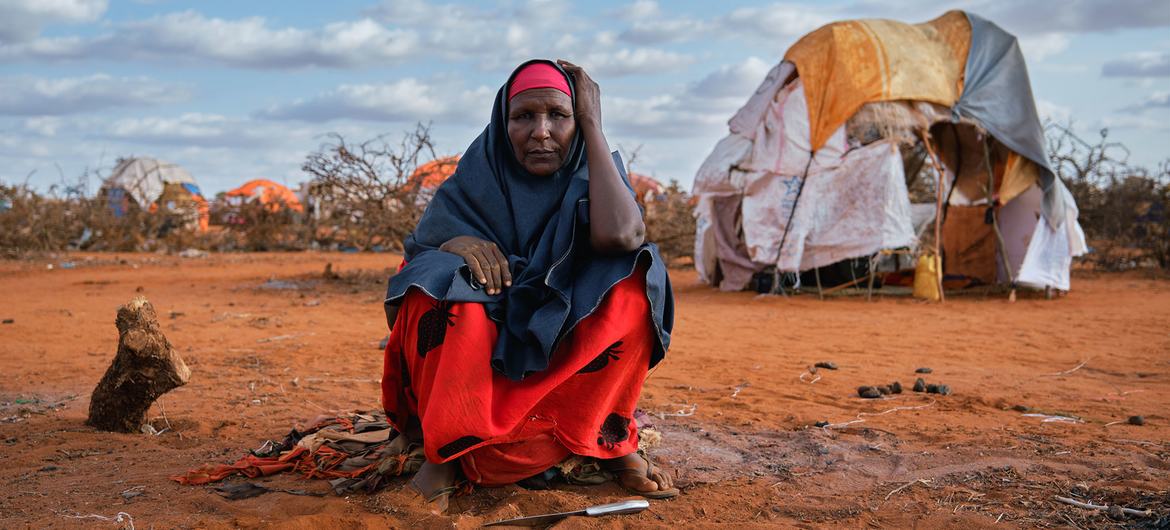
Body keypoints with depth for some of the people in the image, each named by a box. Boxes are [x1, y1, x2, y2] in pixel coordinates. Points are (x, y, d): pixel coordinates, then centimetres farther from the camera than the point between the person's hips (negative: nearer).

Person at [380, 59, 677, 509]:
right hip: (476, 366, 0)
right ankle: (447, 452, -17)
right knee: (445, 281, -29)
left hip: (568, 370, 1)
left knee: (633, 280, -25)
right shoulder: (472, 185, -3)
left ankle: (610, 440, -12)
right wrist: (453, 245, -29)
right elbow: (396, 305, -8)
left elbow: (618, 234, -30)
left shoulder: (591, 180, -2)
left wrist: (593, 127, -17)